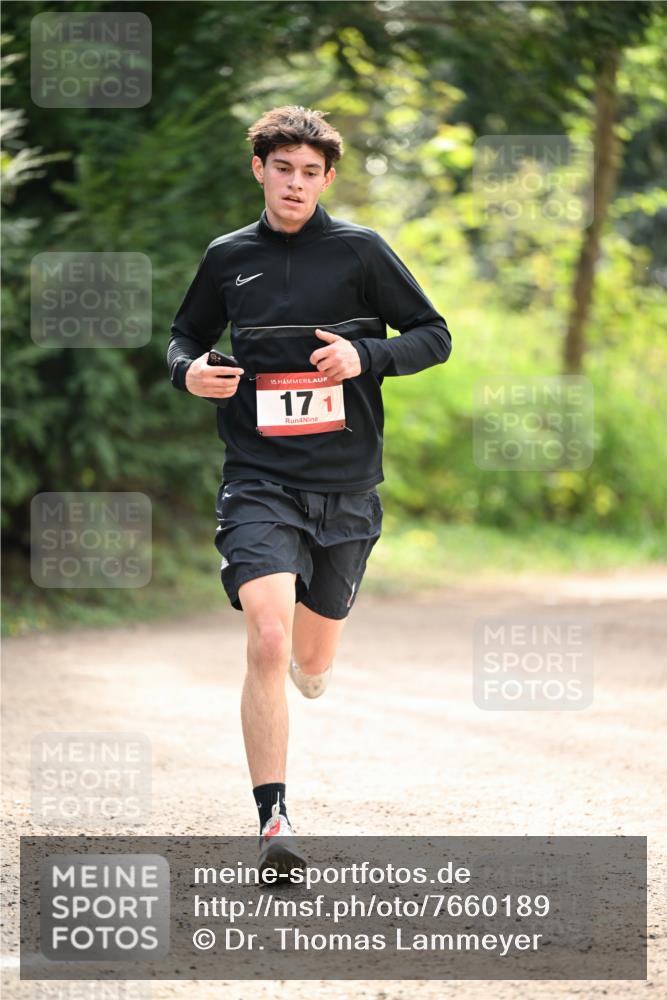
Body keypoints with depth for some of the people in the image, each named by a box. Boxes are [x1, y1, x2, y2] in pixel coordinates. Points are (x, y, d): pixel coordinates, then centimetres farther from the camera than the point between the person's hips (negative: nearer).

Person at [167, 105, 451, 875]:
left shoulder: (360, 251, 0)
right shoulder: (228, 257, 6)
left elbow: (435, 336, 4)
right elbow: (186, 335, 21)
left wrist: (364, 356, -14)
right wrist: (188, 370, -3)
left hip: (345, 485, 1)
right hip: (258, 483, -1)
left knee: (312, 670, 14)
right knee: (267, 643, -21)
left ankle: (306, 658, 53)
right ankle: (272, 819, -18)